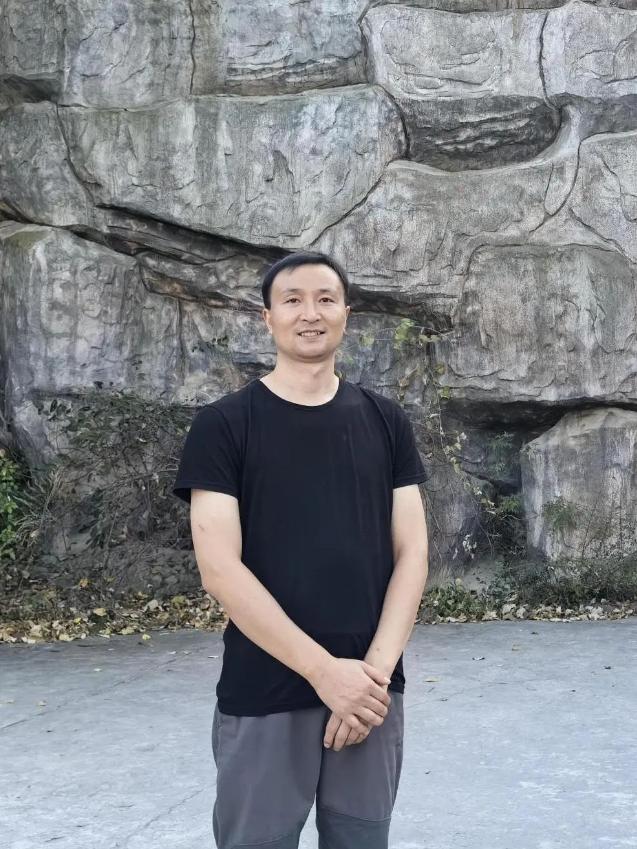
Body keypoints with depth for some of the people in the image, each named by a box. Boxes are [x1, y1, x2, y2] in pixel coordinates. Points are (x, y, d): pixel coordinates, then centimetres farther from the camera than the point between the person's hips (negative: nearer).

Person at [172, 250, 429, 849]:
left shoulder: (385, 421, 7)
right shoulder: (223, 424, -3)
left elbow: (411, 552, 3)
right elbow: (219, 570, -11)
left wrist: (375, 668, -11)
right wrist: (324, 669, -17)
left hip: (370, 690, 3)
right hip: (262, 698, -3)